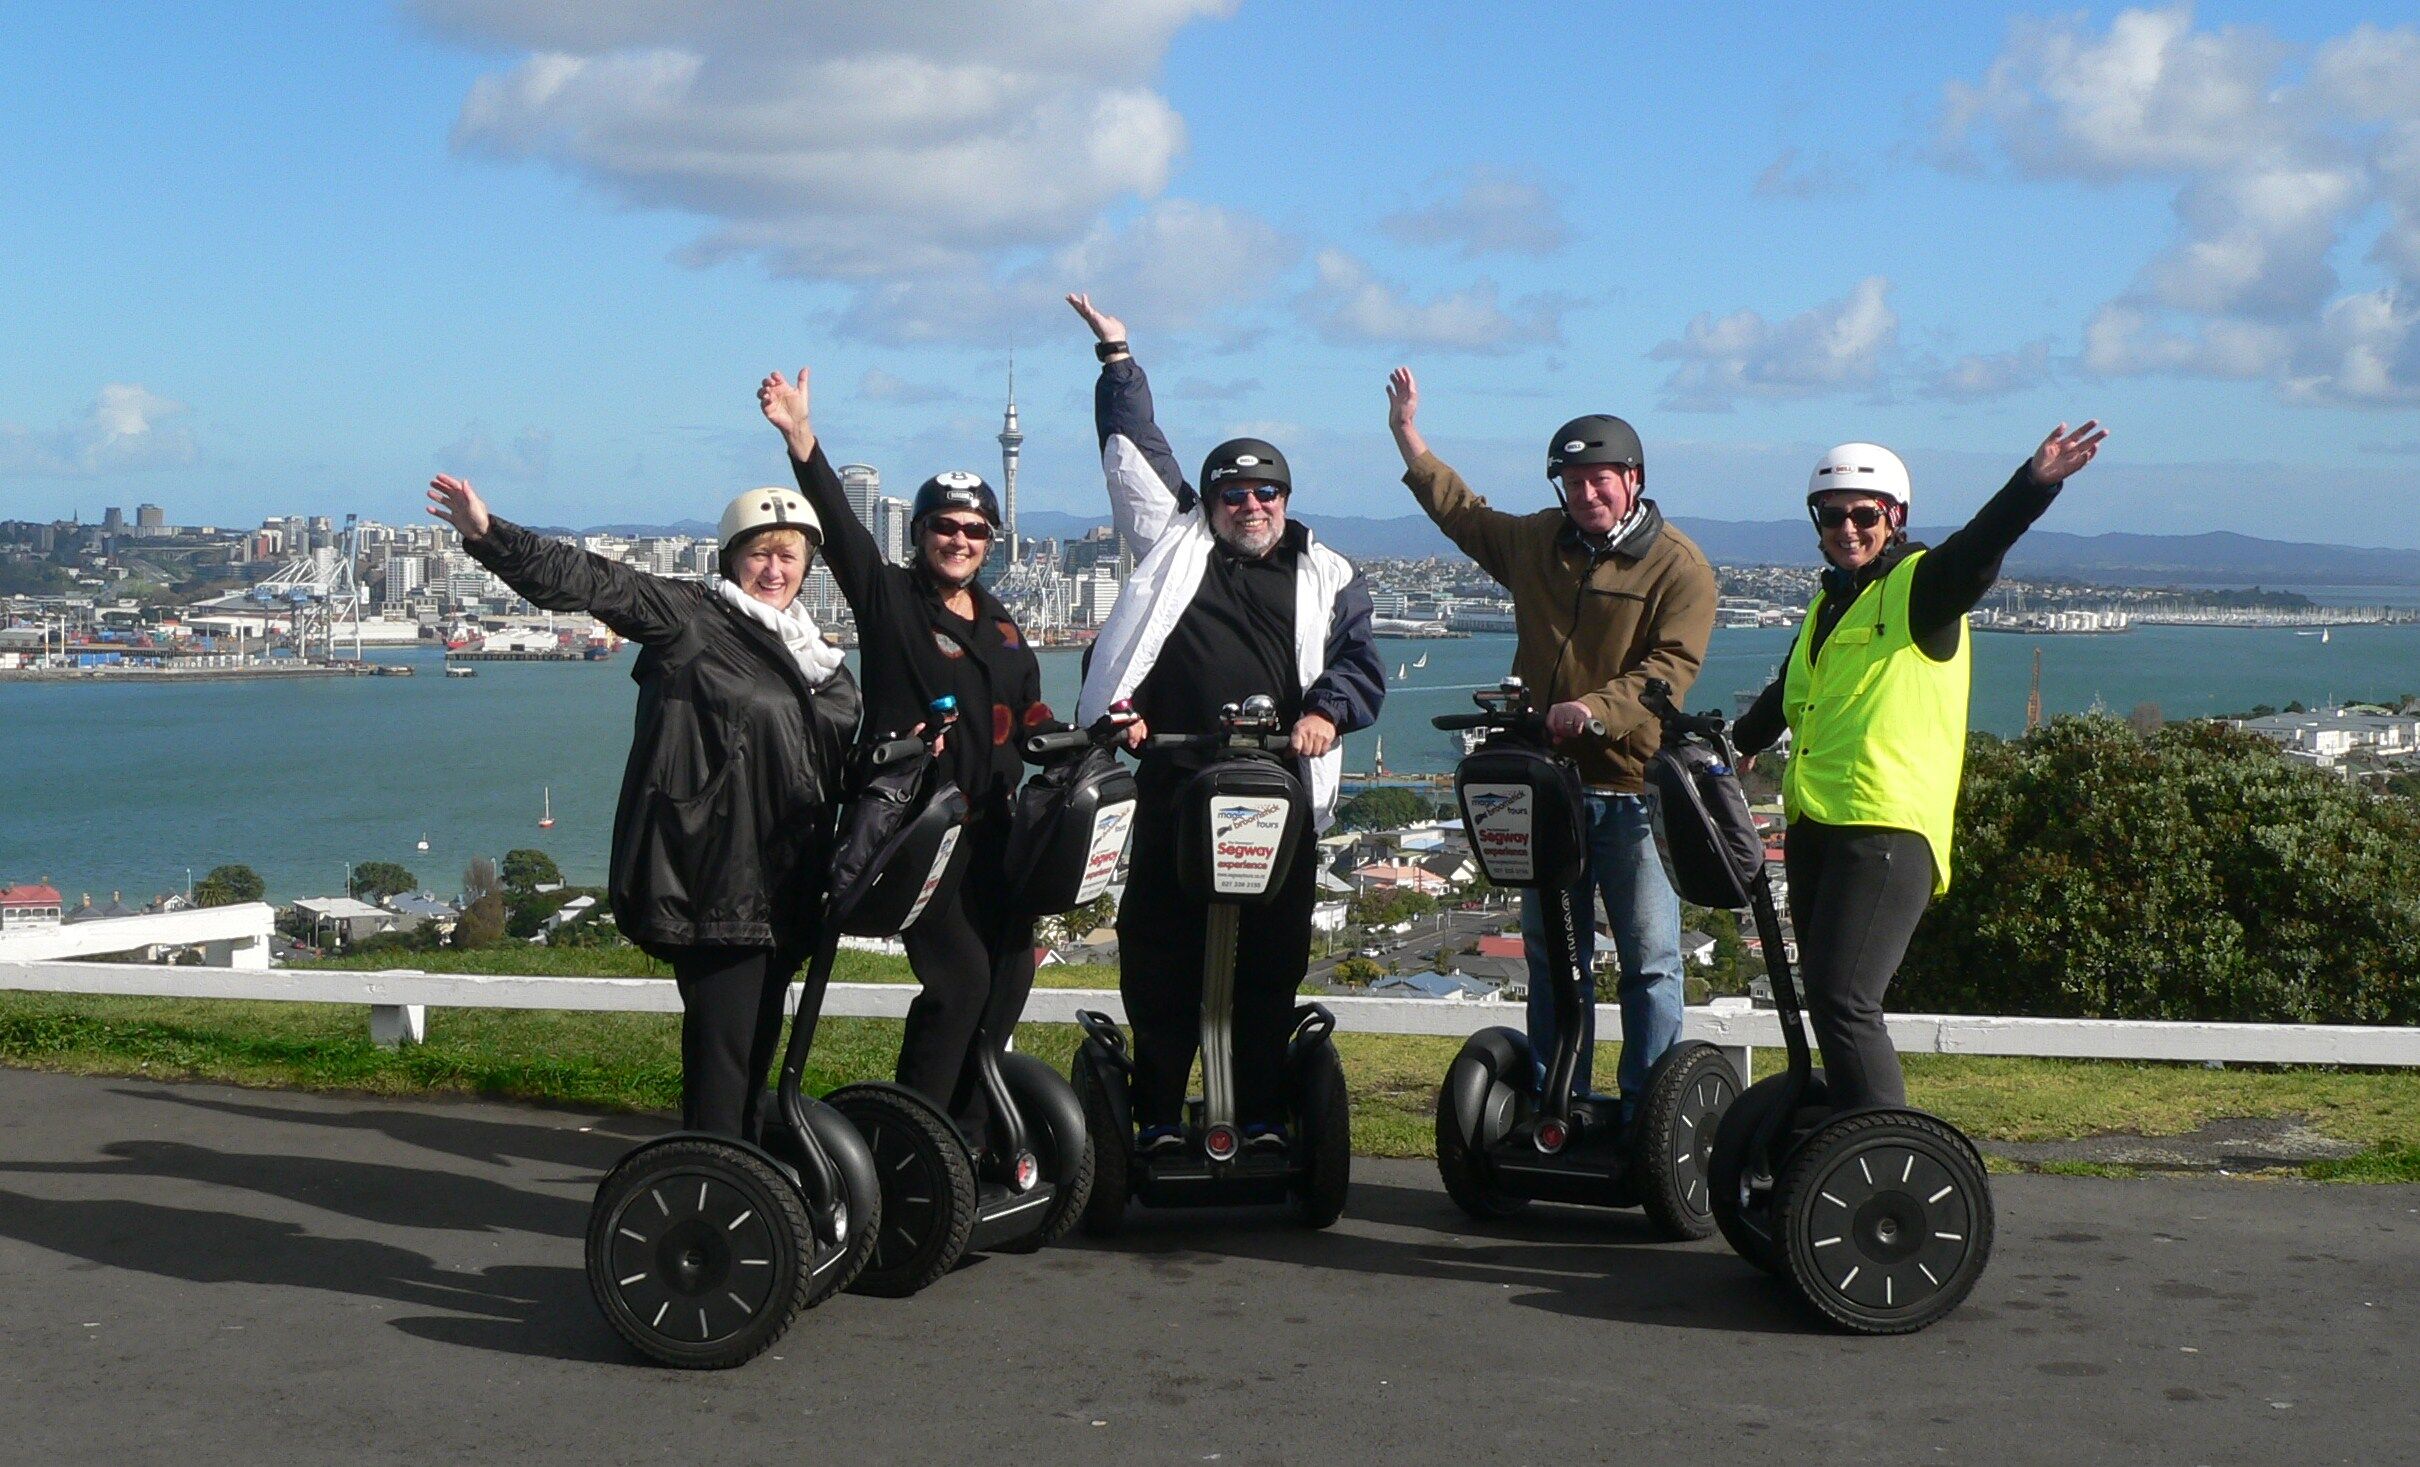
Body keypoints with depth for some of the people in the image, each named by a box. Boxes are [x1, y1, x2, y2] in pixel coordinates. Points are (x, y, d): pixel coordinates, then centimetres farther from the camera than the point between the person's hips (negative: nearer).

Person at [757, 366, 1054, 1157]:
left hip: (991, 825, 7)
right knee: (960, 975, -16)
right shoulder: (889, 599, -1)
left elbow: (1029, 720, 22)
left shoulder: (1000, 625, 17)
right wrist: (802, 439, -27)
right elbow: (840, 524, -15)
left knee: (1008, 975, 5)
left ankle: (967, 1137, 17)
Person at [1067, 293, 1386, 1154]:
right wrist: (1118, 358, 24)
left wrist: (1326, 711, -11)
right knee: (1158, 953, -1)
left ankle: (1264, 1117, 10)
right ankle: (1158, 1116, 6)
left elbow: (1360, 665, 8)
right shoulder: (1176, 542, 17)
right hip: (1174, 782, 0)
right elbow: (1134, 448, 22)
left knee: (1273, 960, 2)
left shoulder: (1329, 578, 17)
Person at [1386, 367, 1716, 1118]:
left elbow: (1670, 669, -17)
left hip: (1634, 790, -6)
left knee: (1649, 958, -2)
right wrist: (1408, 436, 27)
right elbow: (1463, 514, 29)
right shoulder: (1536, 541, 12)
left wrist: (1598, 707, -31)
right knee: (1550, 952, 11)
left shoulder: (1679, 567, -6)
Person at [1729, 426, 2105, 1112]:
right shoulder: (1828, 602, 22)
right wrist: (1729, 748, 51)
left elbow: (1978, 549, -23)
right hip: (1815, 823, 8)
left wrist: (2035, 484, -40)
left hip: (1888, 828, -8)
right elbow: (1783, 699, 39)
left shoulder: (1919, 586, -1)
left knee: (1844, 1002, -17)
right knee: (1826, 1001, 9)